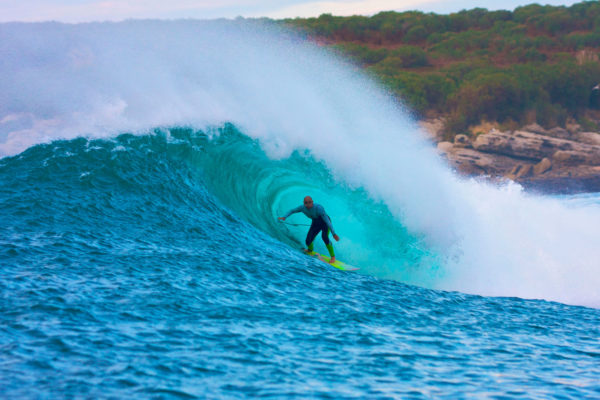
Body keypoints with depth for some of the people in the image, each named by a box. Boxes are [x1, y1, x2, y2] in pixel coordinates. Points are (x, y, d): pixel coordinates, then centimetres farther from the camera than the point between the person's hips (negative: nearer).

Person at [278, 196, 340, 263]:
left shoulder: (319, 208, -36)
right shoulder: (302, 207, -19)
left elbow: (327, 221, -36)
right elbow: (292, 211, 0)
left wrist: (334, 234, -38)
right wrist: (284, 217, -17)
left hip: (325, 222, -5)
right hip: (315, 224, 5)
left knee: (324, 237, -32)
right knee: (308, 241, -6)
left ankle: (333, 256, -17)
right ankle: (310, 250, 34)